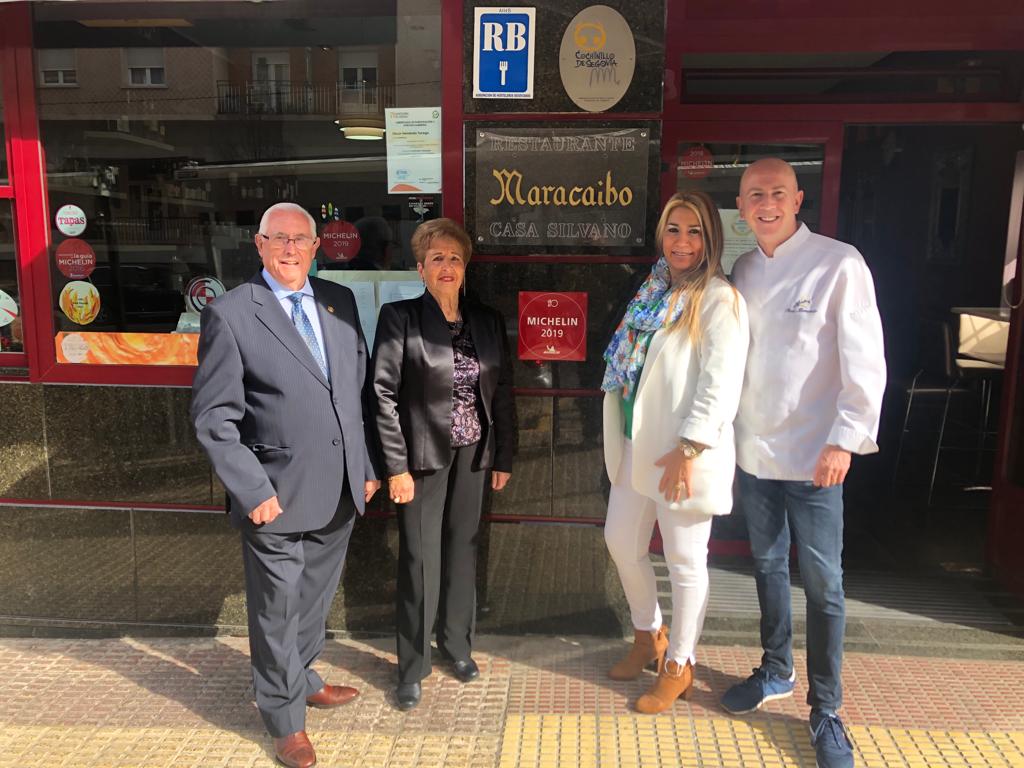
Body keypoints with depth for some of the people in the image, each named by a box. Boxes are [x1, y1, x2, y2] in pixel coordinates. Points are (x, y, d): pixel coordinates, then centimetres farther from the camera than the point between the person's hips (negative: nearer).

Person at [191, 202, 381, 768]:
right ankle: (285, 718, 33)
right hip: (277, 498, -5)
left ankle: (302, 679, 47)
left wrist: (368, 465, 9)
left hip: (340, 492, 5)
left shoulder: (340, 302, 6)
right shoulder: (230, 313, -9)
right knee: (277, 610, 11)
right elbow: (213, 417, -10)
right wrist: (253, 489, -15)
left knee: (315, 601, 22)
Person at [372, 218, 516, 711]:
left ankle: (457, 645, 33)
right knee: (421, 559, 1)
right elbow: (384, 393, -10)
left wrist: (504, 457, 7)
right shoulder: (399, 317, -6)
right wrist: (396, 467, -14)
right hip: (423, 456, -4)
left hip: (472, 453, 4)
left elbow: (503, 390, 9)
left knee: (463, 550, 14)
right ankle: (412, 668, 18)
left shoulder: (487, 321, 7)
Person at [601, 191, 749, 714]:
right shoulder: (654, 290, 11)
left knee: (685, 560, 6)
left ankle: (678, 666, 26)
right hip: (638, 445, 8)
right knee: (621, 542, 16)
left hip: (683, 453, -8)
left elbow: (721, 383, -19)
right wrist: (623, 437, 15)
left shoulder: (719, 298, -12)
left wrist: (689, 448, -22)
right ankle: (648, 636, 40)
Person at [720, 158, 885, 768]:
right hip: (754, 450, 5)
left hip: (812, 457, -5)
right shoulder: (744, 270, 7)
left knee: (823, 584, 4)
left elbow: (865, 360, -12)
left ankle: (826, 711, 21)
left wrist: (846, 439, -18)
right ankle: (776, 672, 38)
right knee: (769, 566, 18)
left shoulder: (838, 264, -10)